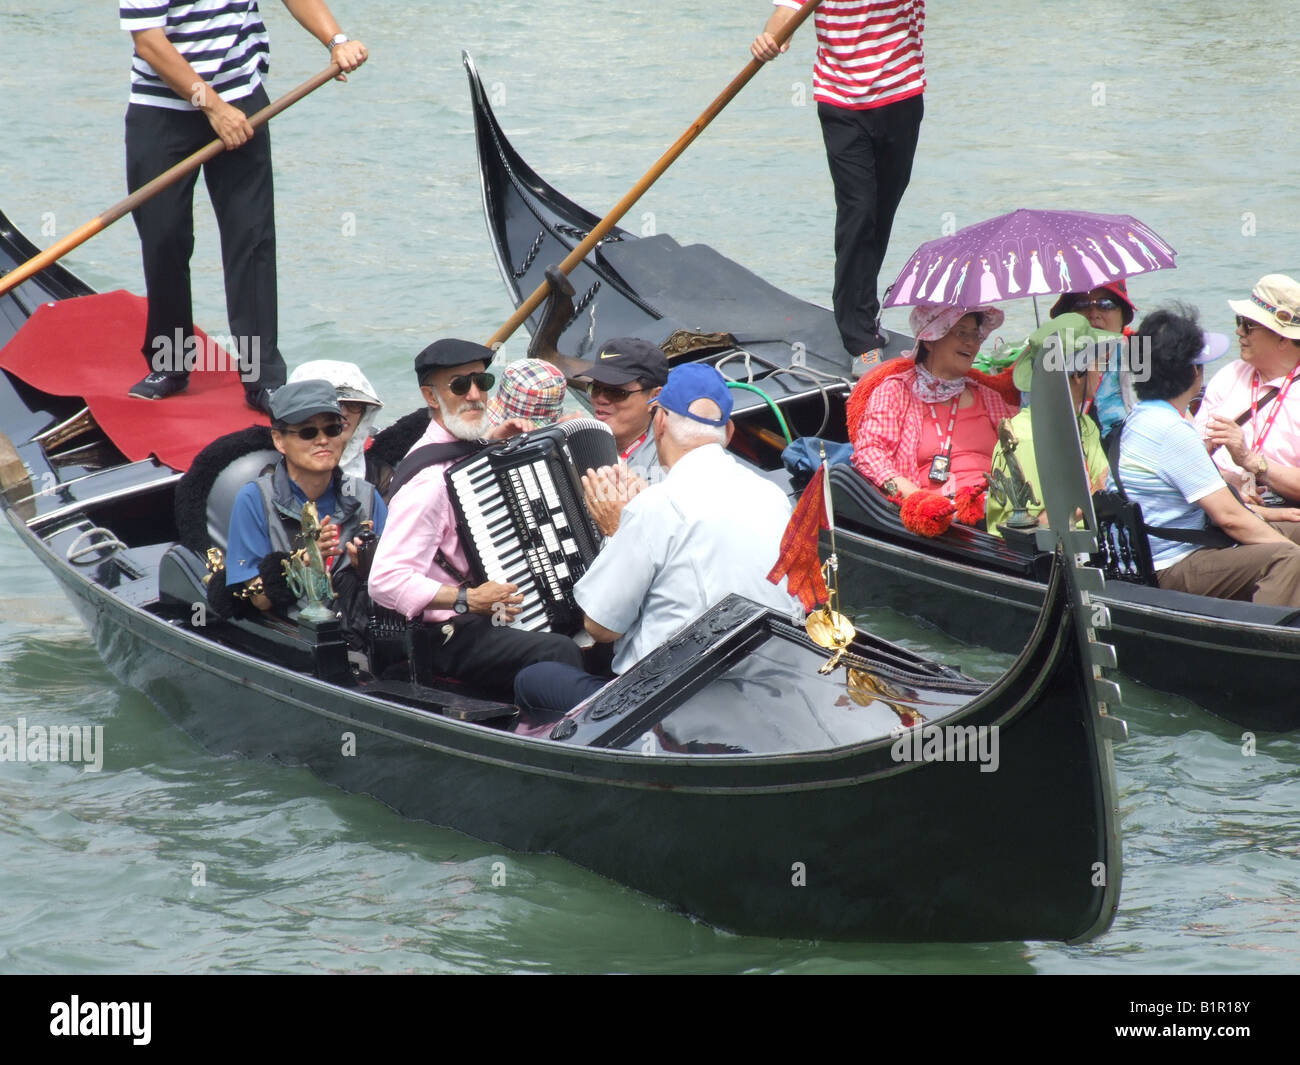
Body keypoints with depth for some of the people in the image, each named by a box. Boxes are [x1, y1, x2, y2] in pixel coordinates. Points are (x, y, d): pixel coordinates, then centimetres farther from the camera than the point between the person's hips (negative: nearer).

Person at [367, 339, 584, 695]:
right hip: (452, 638, -10)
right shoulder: (430, 478, -19)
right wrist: (467, 599, -26)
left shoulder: (472, 449, 10)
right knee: (558, 653, -32)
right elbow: (385, 581, -26)